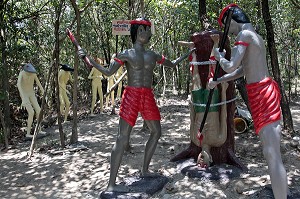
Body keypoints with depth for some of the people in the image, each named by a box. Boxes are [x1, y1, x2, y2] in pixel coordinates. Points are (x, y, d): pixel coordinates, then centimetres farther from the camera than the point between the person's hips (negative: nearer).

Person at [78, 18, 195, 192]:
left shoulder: (153, 55, 14)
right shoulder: (126, 54, -1)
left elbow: (173, 64, 27)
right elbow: (108, 72, -5)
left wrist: (189, 53, 34)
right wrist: (87, 58, -12)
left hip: (148, 97, 7)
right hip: (132, 96, -7)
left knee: (156, 132, 13)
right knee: (123, 139, -12)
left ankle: (145, 170, 28)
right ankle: (111, 184, -8)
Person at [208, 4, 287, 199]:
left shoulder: (244, 34, -9)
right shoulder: (255, 36, 22)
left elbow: (231, 67, -19)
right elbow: (241, 71, 28)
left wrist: (218, 55, 2)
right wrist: (217, 81, 30)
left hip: (261, 93, -10)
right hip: (265, 90, 10)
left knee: (272, 155, -11)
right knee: (271, 152, 20)